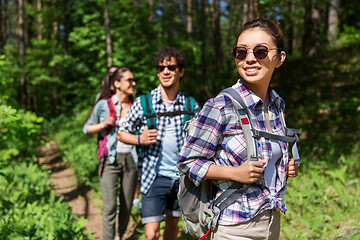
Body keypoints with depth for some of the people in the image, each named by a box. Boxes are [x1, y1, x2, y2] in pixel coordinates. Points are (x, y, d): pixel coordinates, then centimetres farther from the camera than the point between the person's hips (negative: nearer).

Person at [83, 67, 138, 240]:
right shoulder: (104, 105, -2)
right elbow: (86, 129, 6)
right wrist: (104, 125, -11)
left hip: (130, 159, 3)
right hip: (110, 159, -3)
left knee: (127, 205, 11)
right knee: (110, 206, -8)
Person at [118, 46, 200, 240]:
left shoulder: (191, 106, 0)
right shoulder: (142, 103, -6)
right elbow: (122, 133, 4)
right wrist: (140, 139, -16)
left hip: (182, 176, 3)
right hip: (154, 176, -2)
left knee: (172, 224, 18)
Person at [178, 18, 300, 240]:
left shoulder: (276, 104, 3)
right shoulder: (221, 107, -18)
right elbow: (187, 161, -14)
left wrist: (286, 167, -1)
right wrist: (236, 173, -24)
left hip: (273, 221, 6)